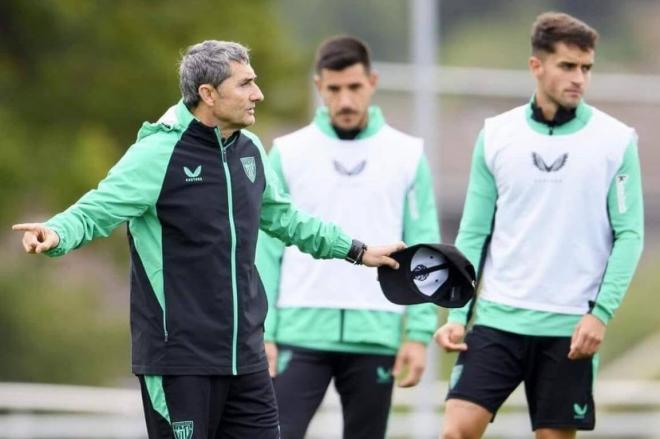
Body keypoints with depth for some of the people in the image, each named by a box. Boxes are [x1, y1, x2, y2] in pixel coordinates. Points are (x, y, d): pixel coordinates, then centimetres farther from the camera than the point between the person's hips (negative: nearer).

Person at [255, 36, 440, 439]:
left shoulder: (408, 156, 5)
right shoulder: (288, 153, 4)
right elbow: (267, 251, 3)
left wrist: (419, 333, -3)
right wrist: (261, 333, -3)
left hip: (375, 336, 1)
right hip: (301, 332, -1)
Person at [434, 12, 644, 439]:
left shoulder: (616, 140, -1)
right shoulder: (496, 135, 4)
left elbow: (629, 234, -2)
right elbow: (473, 231, 8)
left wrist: (601, 313, -11)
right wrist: (457, 313, 1)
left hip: (569, 327, -1)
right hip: (497, 319, 1)